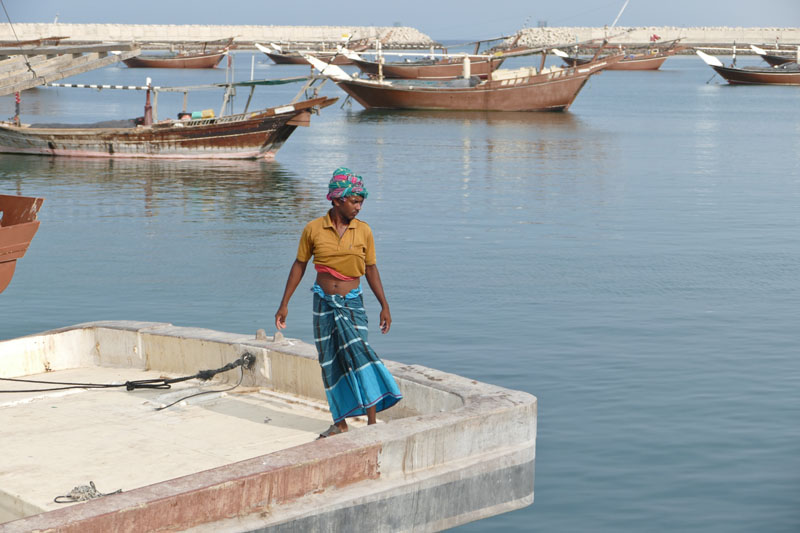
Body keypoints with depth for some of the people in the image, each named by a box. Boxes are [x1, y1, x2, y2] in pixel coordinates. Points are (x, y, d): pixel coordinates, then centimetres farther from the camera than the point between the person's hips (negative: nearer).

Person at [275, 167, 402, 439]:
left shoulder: (363, 231, -1)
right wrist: (284, 304, 5)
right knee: (330, 363, 7)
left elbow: (371, 269, 6)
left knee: (357, 352, -18)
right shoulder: (313, 229, -4)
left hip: (352, 303, -1)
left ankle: (372, 420, -16)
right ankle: (340, 422, 19)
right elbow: (299, 265, 5)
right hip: (324, 303, 1)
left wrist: (384, 306, 4)